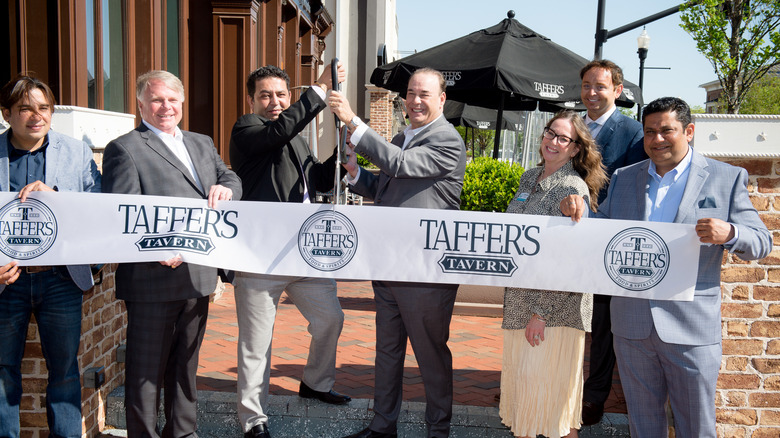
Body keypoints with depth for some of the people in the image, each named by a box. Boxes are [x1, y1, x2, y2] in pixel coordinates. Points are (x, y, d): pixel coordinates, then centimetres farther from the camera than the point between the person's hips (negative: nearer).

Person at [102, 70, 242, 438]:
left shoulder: (202, 144, 17)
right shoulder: (124, 149, -4)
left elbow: (231, 179, 17)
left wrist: (225, 188, -9)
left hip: (198, 275, 7)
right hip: (153, 277, -7)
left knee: (185, 362, 19)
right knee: (147, 366, 4)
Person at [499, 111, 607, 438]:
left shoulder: (573, 189, -15)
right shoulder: (530, 178, 10)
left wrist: (541, 311, -21)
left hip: (554, 304, -8)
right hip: (520, 297, 8)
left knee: (545, 380, -2)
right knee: (519, 372, 15)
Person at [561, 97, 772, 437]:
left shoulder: (726, 179, -1)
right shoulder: (624, 179, 9)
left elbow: (761, 243, -3)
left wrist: (729, 233, -24)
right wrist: (579, 213, -9)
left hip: (691, 328, -3)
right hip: (632, 325, 3)